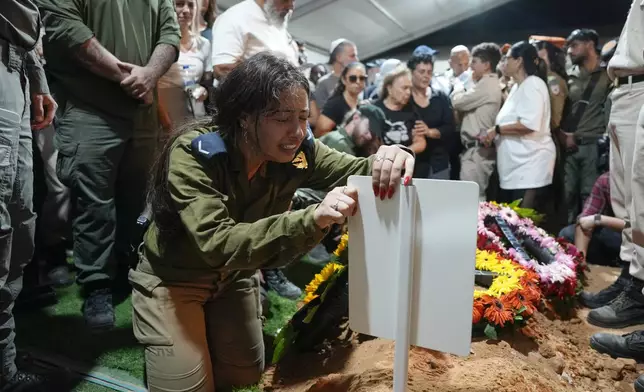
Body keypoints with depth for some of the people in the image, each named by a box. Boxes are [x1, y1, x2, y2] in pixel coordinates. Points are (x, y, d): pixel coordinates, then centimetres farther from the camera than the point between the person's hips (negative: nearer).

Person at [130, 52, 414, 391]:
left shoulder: (297, 151, -20)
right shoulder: (193, 155, -33)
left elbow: (355, 172, -21)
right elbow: (217, 243, -44)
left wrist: (386, 163, -47)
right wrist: (311, 219, -56)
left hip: (233, 275, 5)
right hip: (172, 278, -4)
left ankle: (204, 325, 42)